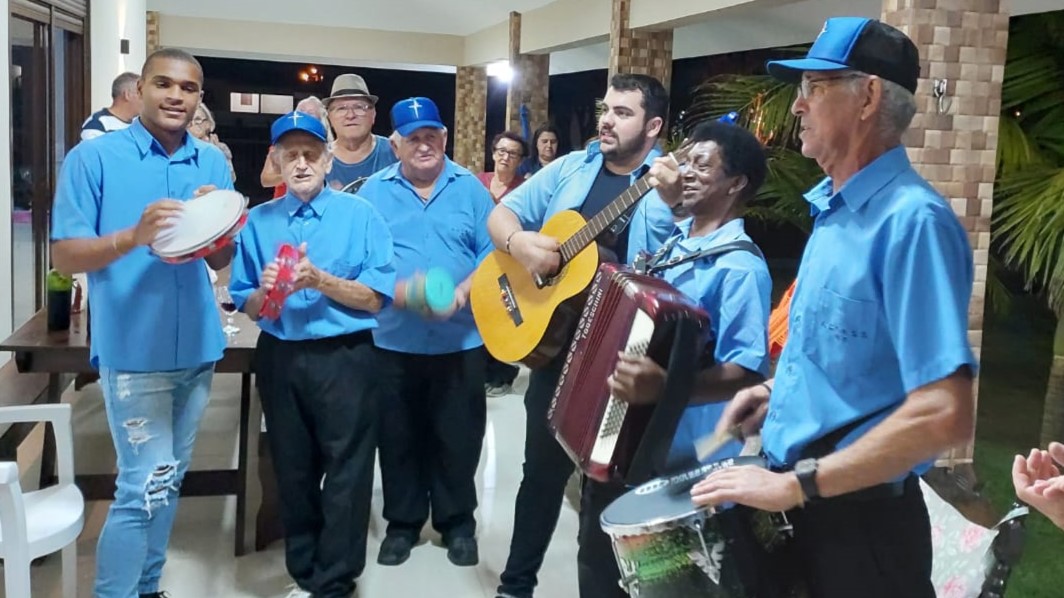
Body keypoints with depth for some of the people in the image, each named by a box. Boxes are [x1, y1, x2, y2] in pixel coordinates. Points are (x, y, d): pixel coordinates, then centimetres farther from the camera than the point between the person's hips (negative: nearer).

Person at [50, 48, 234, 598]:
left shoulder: (213, 163, 7)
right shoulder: (93, 157, -7)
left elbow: (222, 259, 8)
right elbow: (64, 255, -10)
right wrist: (133, 236, -26)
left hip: (197, 346, 6)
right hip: (132, 349, -6)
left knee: (169, 479, 16)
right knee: (146, 484, -7)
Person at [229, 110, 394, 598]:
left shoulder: (360, 215, -3)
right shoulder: (257, 221, 5)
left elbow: (375, 299, -8)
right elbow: (247, 308, 5)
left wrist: (320, 280, -20)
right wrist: (266, 291, -16)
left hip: (344, 358, -3)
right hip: (279, 359, 4)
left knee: (345, 472, 2)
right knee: (292, 470, 15)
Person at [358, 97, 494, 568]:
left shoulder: (470, 188, 2)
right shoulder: (374, 191, 2)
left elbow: (492, 254, -2)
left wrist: (462, 294, -18)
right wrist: (398, 292, -21)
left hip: (461, 339, 0)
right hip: (393, 340, 1)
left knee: (458, 436, 9)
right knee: (398, 437, 11)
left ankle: (458, 522, 25)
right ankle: (402, 522, 27)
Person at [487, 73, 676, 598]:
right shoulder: (570, 168, 7)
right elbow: (501, 215, 7)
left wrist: (680, 197, -33)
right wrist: (519, 242, -13)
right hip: (557, 343, 4)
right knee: (543, 468, 15)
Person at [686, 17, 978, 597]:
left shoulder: (911, 220, -22)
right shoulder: (834, 209, 8)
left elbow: (944, 415, -29)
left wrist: (795, 484, -25)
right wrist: (777, 391, 5)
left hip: (860, 520, -8)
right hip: (801, 506, 8)